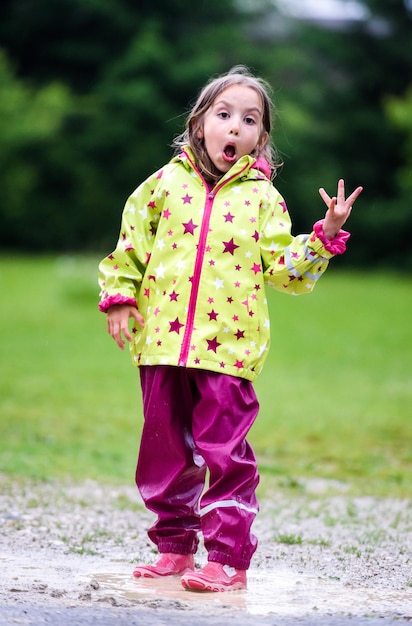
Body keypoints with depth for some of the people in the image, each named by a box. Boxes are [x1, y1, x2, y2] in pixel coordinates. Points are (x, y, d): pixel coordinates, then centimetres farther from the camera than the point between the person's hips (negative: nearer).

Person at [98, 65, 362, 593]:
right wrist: (119, 299, 7)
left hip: (229, 345, -2)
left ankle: (229, 559, -1)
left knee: (224, 452, -6)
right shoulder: (168, 182, 8)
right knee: (165, 450, 10)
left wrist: (326, 236, -8)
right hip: (163, 337, 2)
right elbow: (130, 245, 14)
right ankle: (174, 546, 23)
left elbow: (284, 267, 3)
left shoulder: (262, 196, 5)